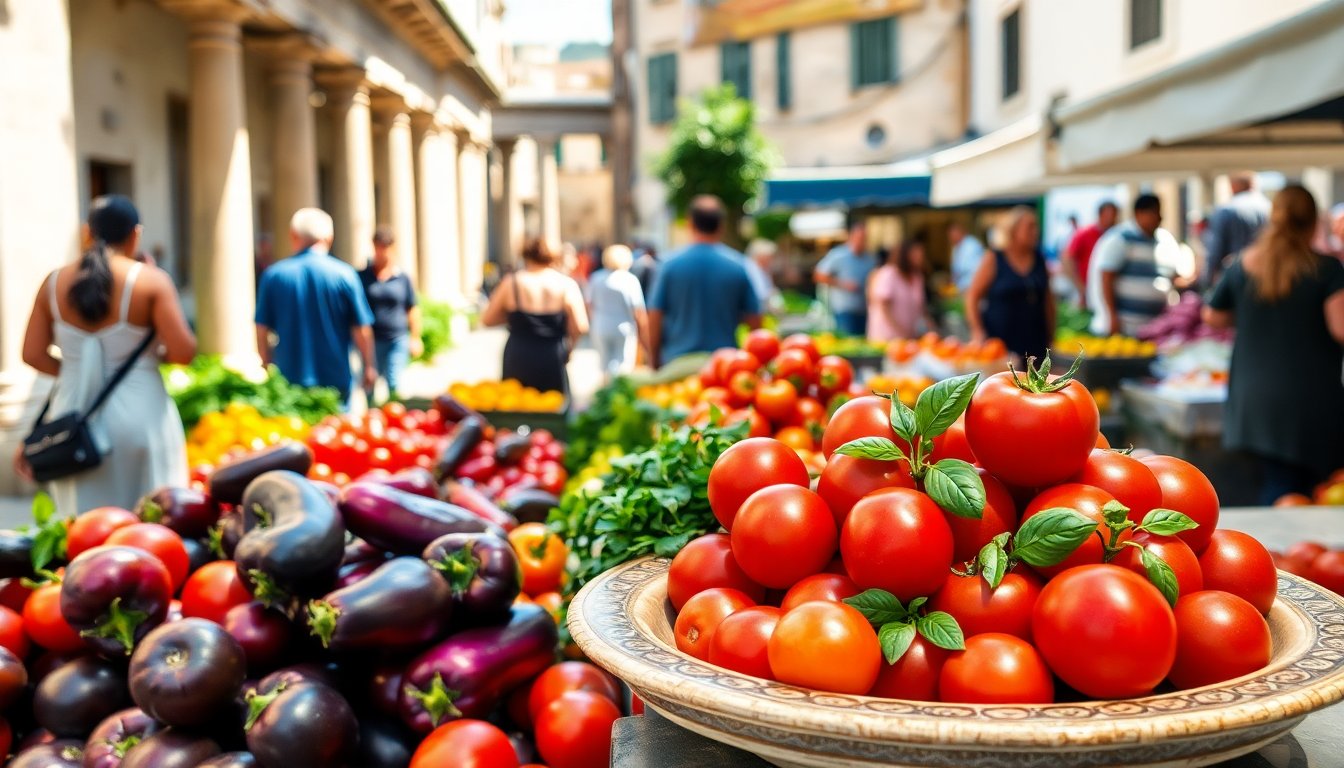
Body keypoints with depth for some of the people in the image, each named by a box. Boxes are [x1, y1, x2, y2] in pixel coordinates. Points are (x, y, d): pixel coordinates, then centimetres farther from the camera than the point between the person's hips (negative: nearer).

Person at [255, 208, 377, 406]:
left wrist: (268, 367, 16)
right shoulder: (345, 274, -6)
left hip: (289, 377, 1)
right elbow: (362, 330, -5)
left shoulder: (273, 275, -2)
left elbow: (262, 329, 2)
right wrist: (369, 367, 8)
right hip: (335, 379, -1)